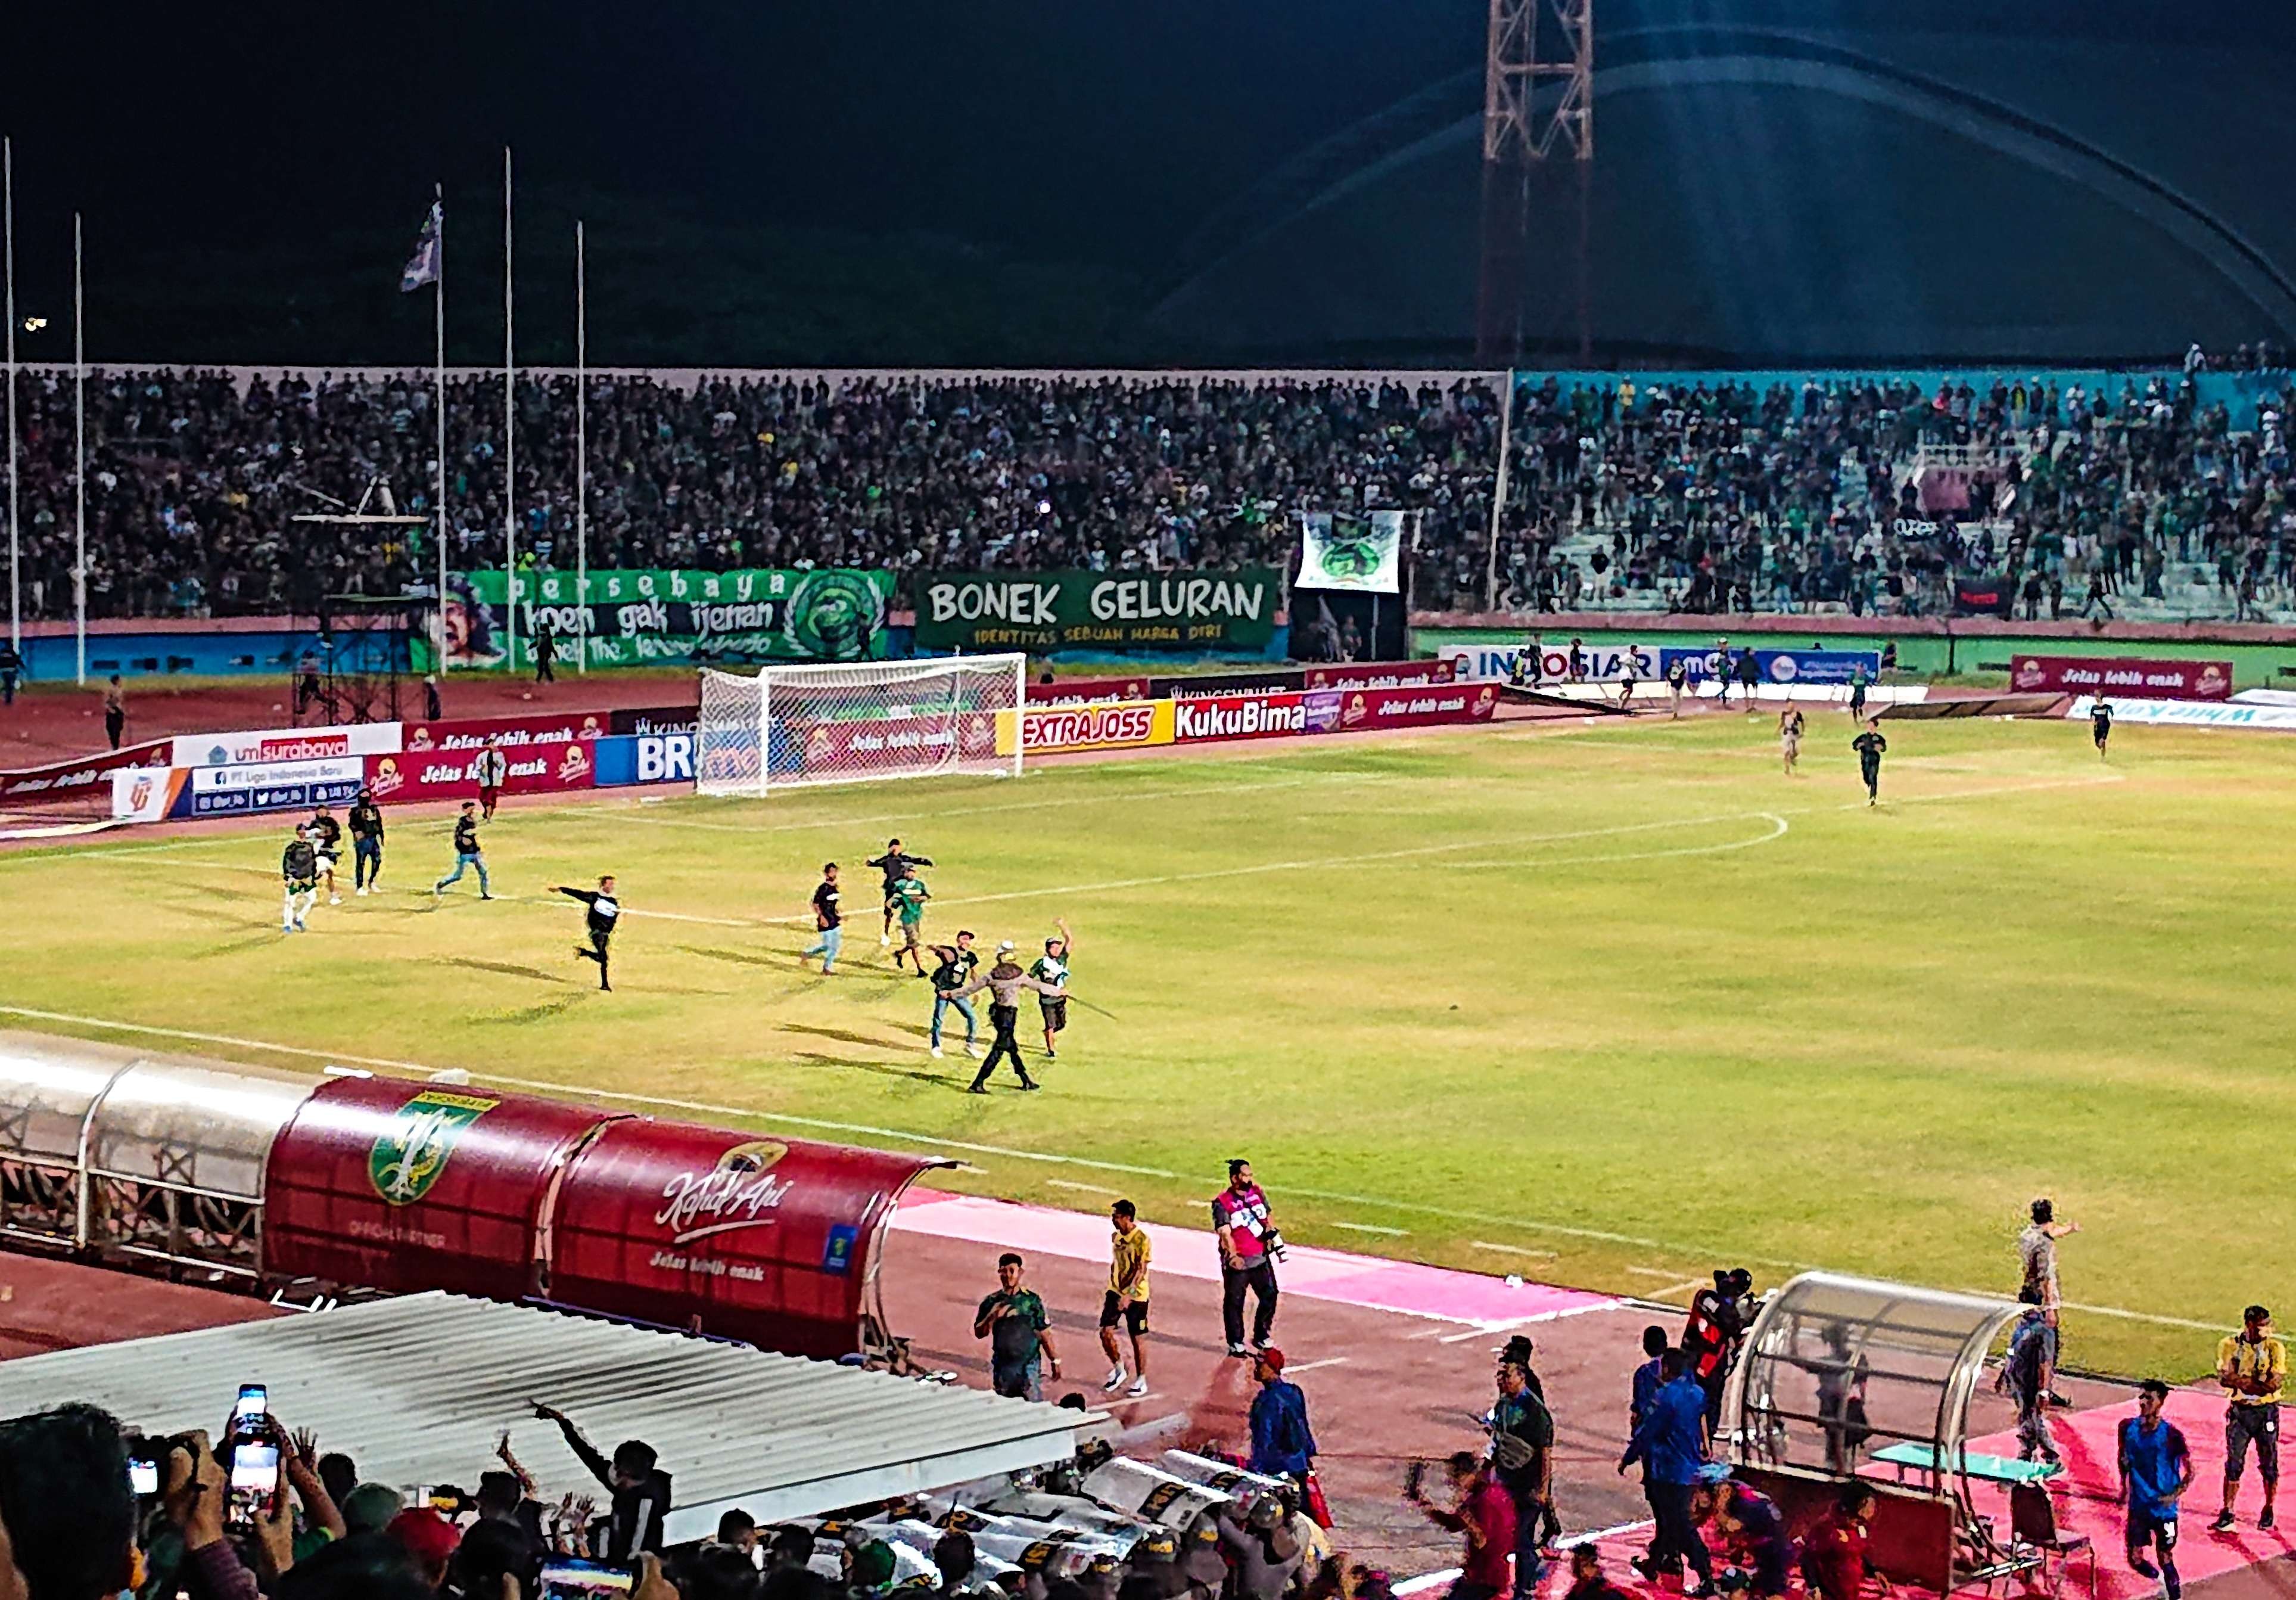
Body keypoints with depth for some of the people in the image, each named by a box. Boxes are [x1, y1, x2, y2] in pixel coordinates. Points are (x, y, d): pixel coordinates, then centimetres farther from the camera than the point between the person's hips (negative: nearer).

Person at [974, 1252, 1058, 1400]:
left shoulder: (1032, 1300, 1)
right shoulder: (992, 1302, 7)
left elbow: (1045, 1334, 3)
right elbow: (979, 1333, 3)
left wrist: (1054, 1360, 1)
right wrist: (993, 1317, -13)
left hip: (1029, 1365, -3)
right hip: (1002, 1366, 3)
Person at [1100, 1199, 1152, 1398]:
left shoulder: (1141, 1239, -18)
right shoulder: (1116, 1236, 6)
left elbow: (1141, 1270, -22)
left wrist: (1129, 1295, -29)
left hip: (1136, 1296, -6)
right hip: (1116, 1291, 6)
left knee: (1138, 1338, 3)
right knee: (1106, 1332, -2)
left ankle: (1141, 1380, 17)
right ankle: (1118, 1370, 19)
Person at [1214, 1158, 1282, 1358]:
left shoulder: (1257, 1192, 4)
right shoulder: (1222, 1202, -14)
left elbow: (1267, 1218, 18)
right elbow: (1225, 1233, -21)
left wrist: (1273, 1235, 6)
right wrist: (1232, 1255, -33)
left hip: (1261, 1257, 6)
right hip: (1237, 1262, -5)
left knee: (1269, 1296, 9)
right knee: (1234, 1302, 5)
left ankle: (1261, 1337, 26)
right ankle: (1236, 1344, 17)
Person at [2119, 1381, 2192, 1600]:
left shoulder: (2171, 1435, -17)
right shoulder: (2128, 1428, -5)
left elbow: (2190, 1471, -9)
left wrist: (2175, 1495, -19)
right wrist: (2124, 1486, 10)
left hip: (2164, 1507, -4)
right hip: (2138, 1505, 4)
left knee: (2166, 1556, 5)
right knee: (2135, 1558, 6)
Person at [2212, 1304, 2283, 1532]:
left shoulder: (2275, 1348, -6)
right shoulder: (2229, 1345, -2)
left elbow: (2273, 1384, -15)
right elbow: (2224, 1378, -13)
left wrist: (2241, 1380, -15)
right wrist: (2257, 1383, -20)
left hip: (2266, 1411, 0)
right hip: (2239, 1411, 1)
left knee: (2269, 1465, 7)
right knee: (2233, 1464, -2)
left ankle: (2268, 1513, 23)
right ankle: (2227, 1514, 2)